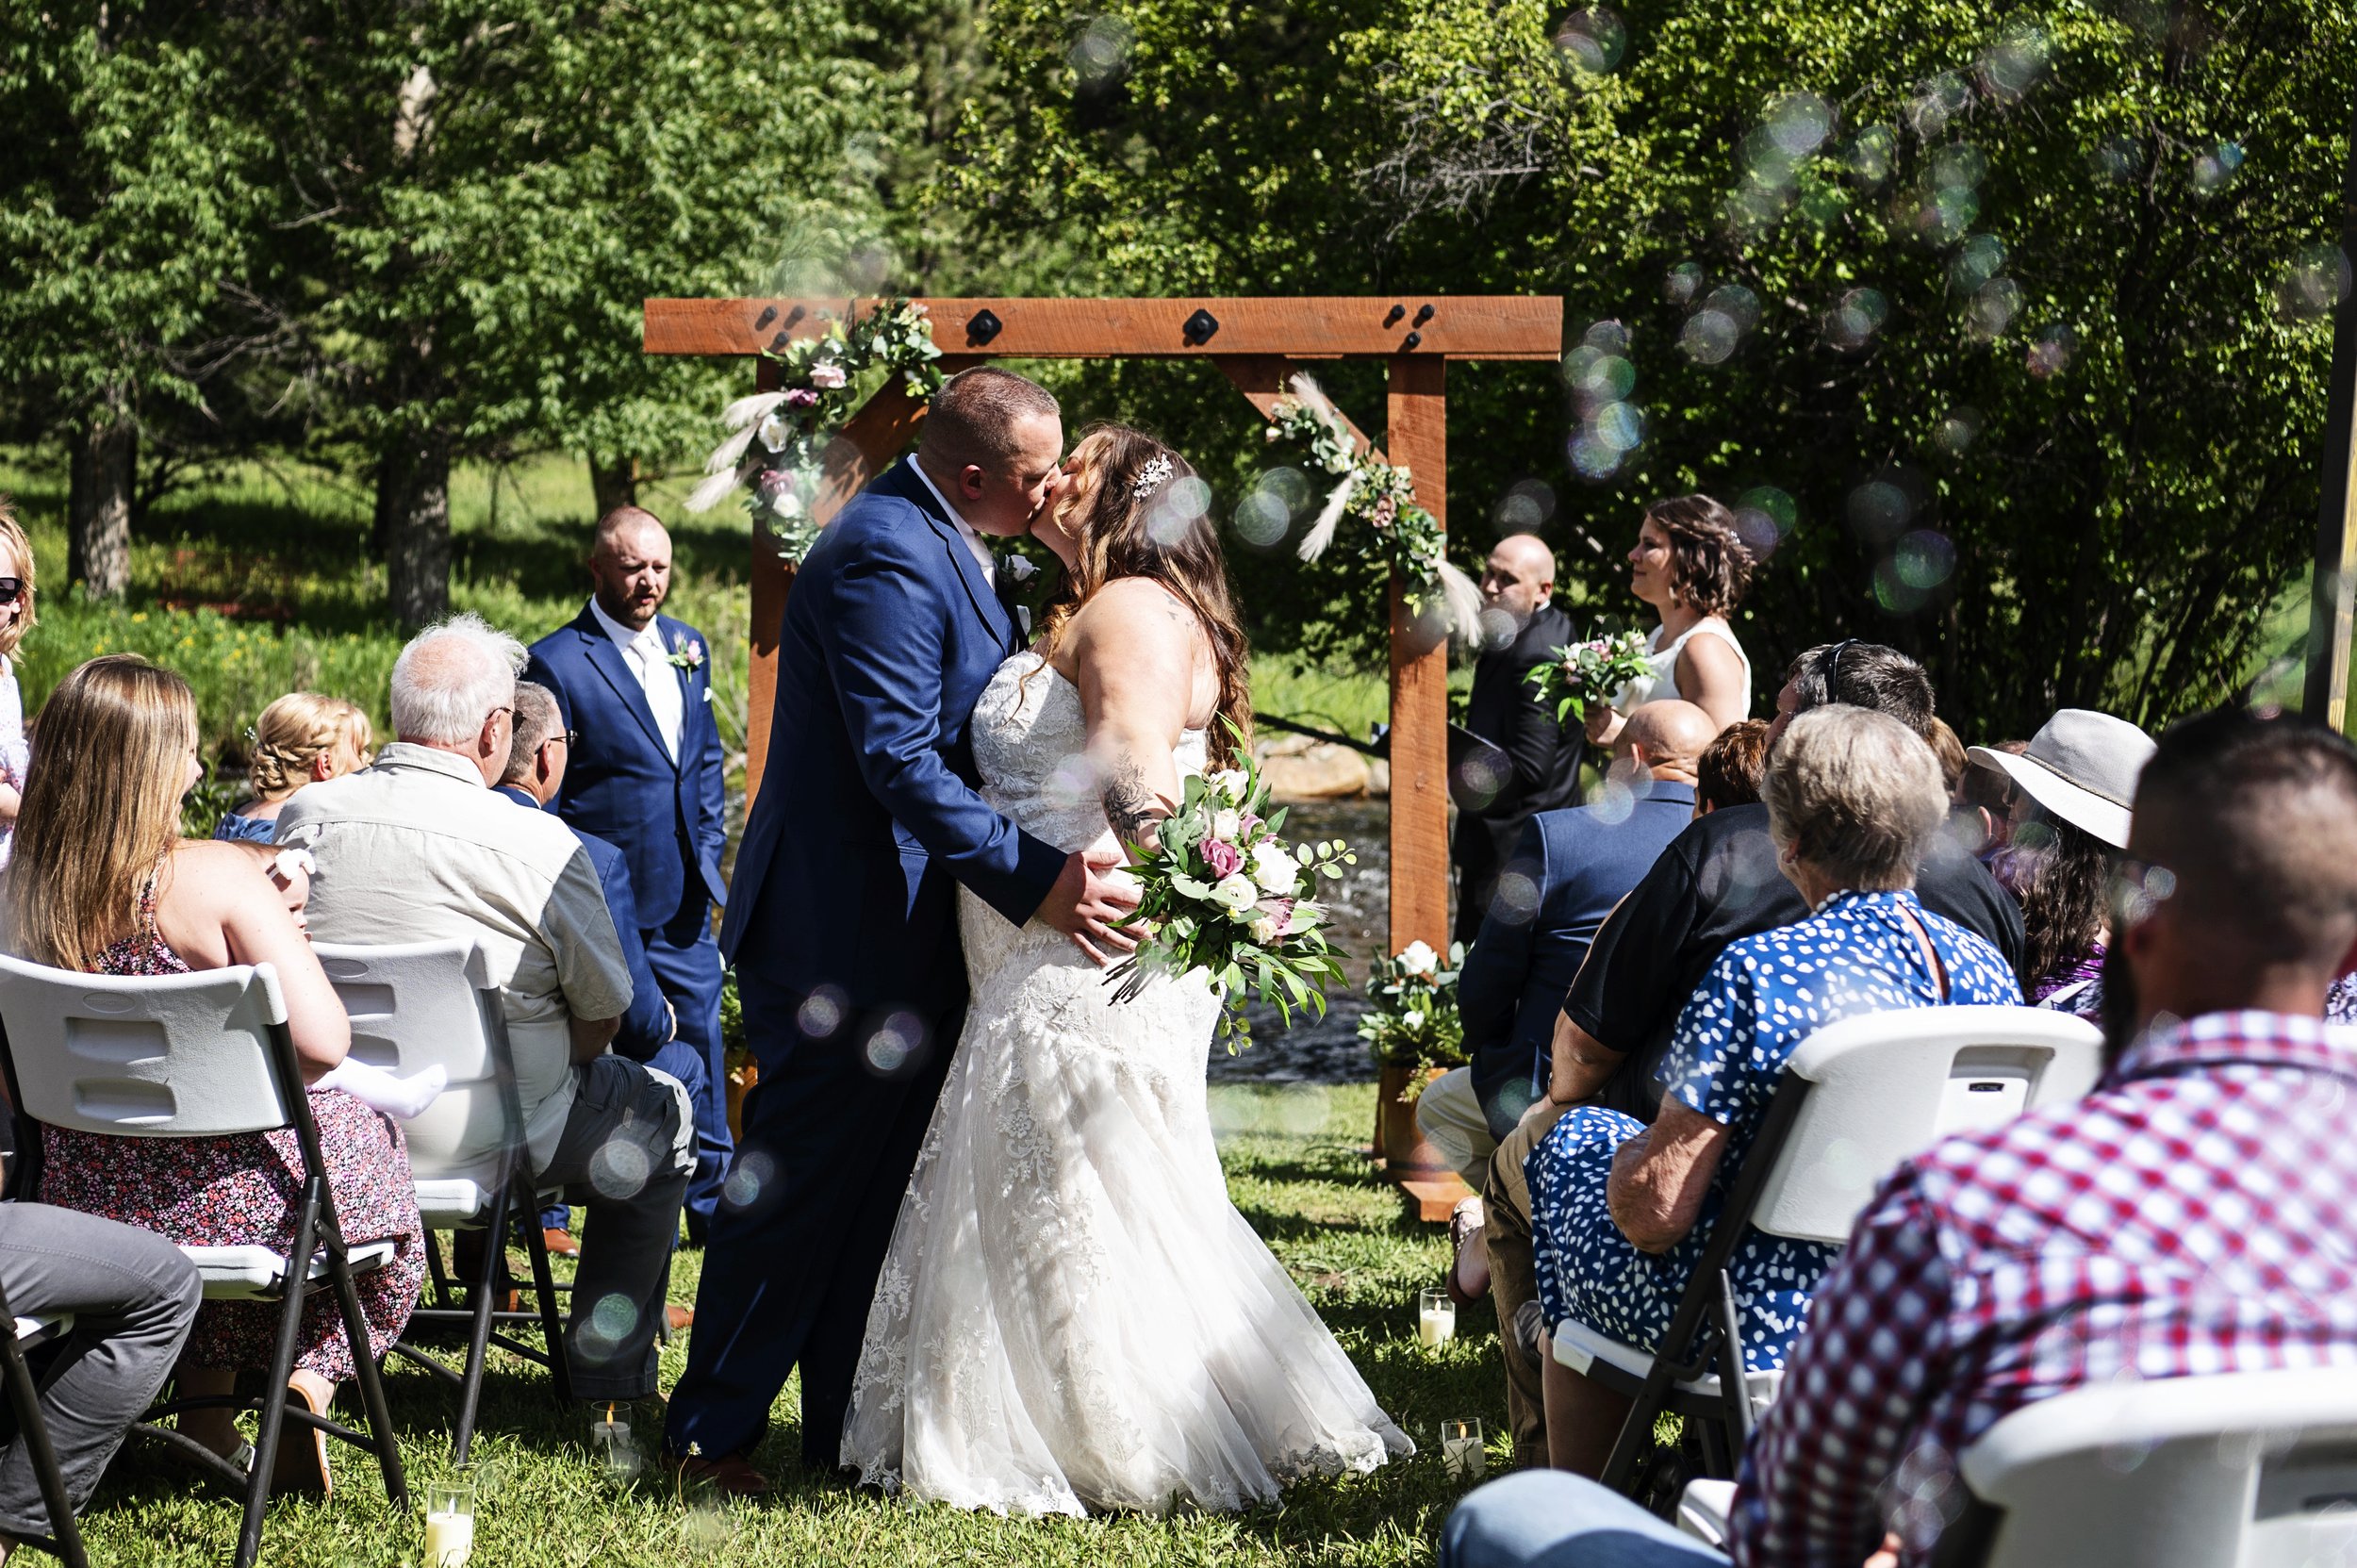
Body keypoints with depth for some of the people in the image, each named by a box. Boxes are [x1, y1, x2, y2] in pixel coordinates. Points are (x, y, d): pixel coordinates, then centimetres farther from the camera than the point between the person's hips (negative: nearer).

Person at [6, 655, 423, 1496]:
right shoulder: (218, 874, -22)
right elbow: (324, 1043, -26)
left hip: (86, 1200, 5)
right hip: (223, 1203, -5)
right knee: (367, 1134, 27)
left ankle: (205, 1412, 38)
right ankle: (309, 1377, 16)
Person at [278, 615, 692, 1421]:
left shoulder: (304, 817, -6)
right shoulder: (540, 845, -19)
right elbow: (603, 1010, -8)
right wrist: (561, 1064, 13)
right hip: (487, 1132, -5)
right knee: (659, 1114, 22)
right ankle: (609, 1370, 26)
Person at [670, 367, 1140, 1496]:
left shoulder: (946, 544, 10)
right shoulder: (887, 557, -22)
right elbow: (902, 764, -27)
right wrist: (1034, 881, -29)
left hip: (907, 923, 10)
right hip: (844, 930, -10)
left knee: (878, 1190, 13)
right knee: (801, 1180, -2)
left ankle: (849, 1428, 20)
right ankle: (711, 1431, 8)